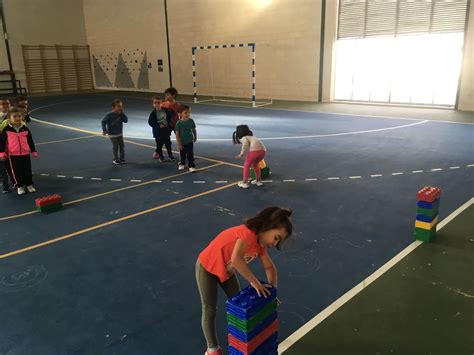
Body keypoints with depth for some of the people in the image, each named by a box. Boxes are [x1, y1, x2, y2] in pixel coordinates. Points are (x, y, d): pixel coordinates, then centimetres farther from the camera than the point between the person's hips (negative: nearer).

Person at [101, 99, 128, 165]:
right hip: (112, 134, -5)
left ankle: (122, 158, 16)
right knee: (115, 146, -1)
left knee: (122, 145, 4)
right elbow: (103, 121, -15)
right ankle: (116, 159, 12)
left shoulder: (120, 114, -2)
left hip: (120, 133, 5)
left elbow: (126, 120, -11)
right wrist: (104, 130, -18)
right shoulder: (109, 115, -16)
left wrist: (122, 113, -16)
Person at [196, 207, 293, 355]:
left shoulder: (260, 244, -7)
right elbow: (236, 260, -47)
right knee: (209, 309, 5)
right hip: (207, 268, -8)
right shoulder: (248, 233, -34)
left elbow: (270, 267, 1)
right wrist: (255, 283, -39)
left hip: (227, 270, 8)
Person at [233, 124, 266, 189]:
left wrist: (241, 155, -8)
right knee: (255, 164, 31)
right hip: (263, 150, 7)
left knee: (246, 165, 13)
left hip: (255, 150, -7)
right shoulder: (251, 137, 36)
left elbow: (245, 144, -10)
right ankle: (258, 180, 35)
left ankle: (244, 183, 16)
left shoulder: (243, 138, 14)